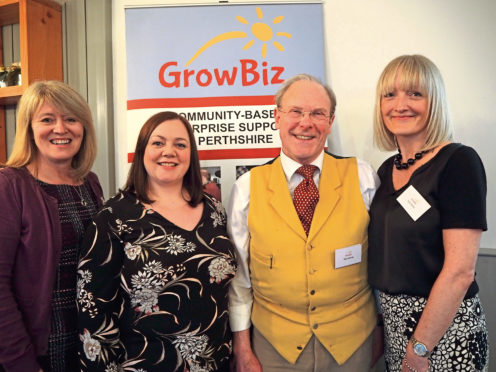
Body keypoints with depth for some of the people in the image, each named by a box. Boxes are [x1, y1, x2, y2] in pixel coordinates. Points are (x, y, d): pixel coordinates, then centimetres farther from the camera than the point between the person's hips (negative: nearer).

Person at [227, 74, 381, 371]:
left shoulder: (363, 178, -6)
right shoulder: (248, 187, -7)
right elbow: (238, 274, -3)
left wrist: (383, 326, 9)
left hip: (353, 342, 1)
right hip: (275, 346, 0)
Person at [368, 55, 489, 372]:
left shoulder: (458, 162, -16)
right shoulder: (388, 169, 3)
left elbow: (460, 271, -20)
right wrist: (378, 325, 6)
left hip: (444, 328, -6)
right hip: (395, 322, 6)